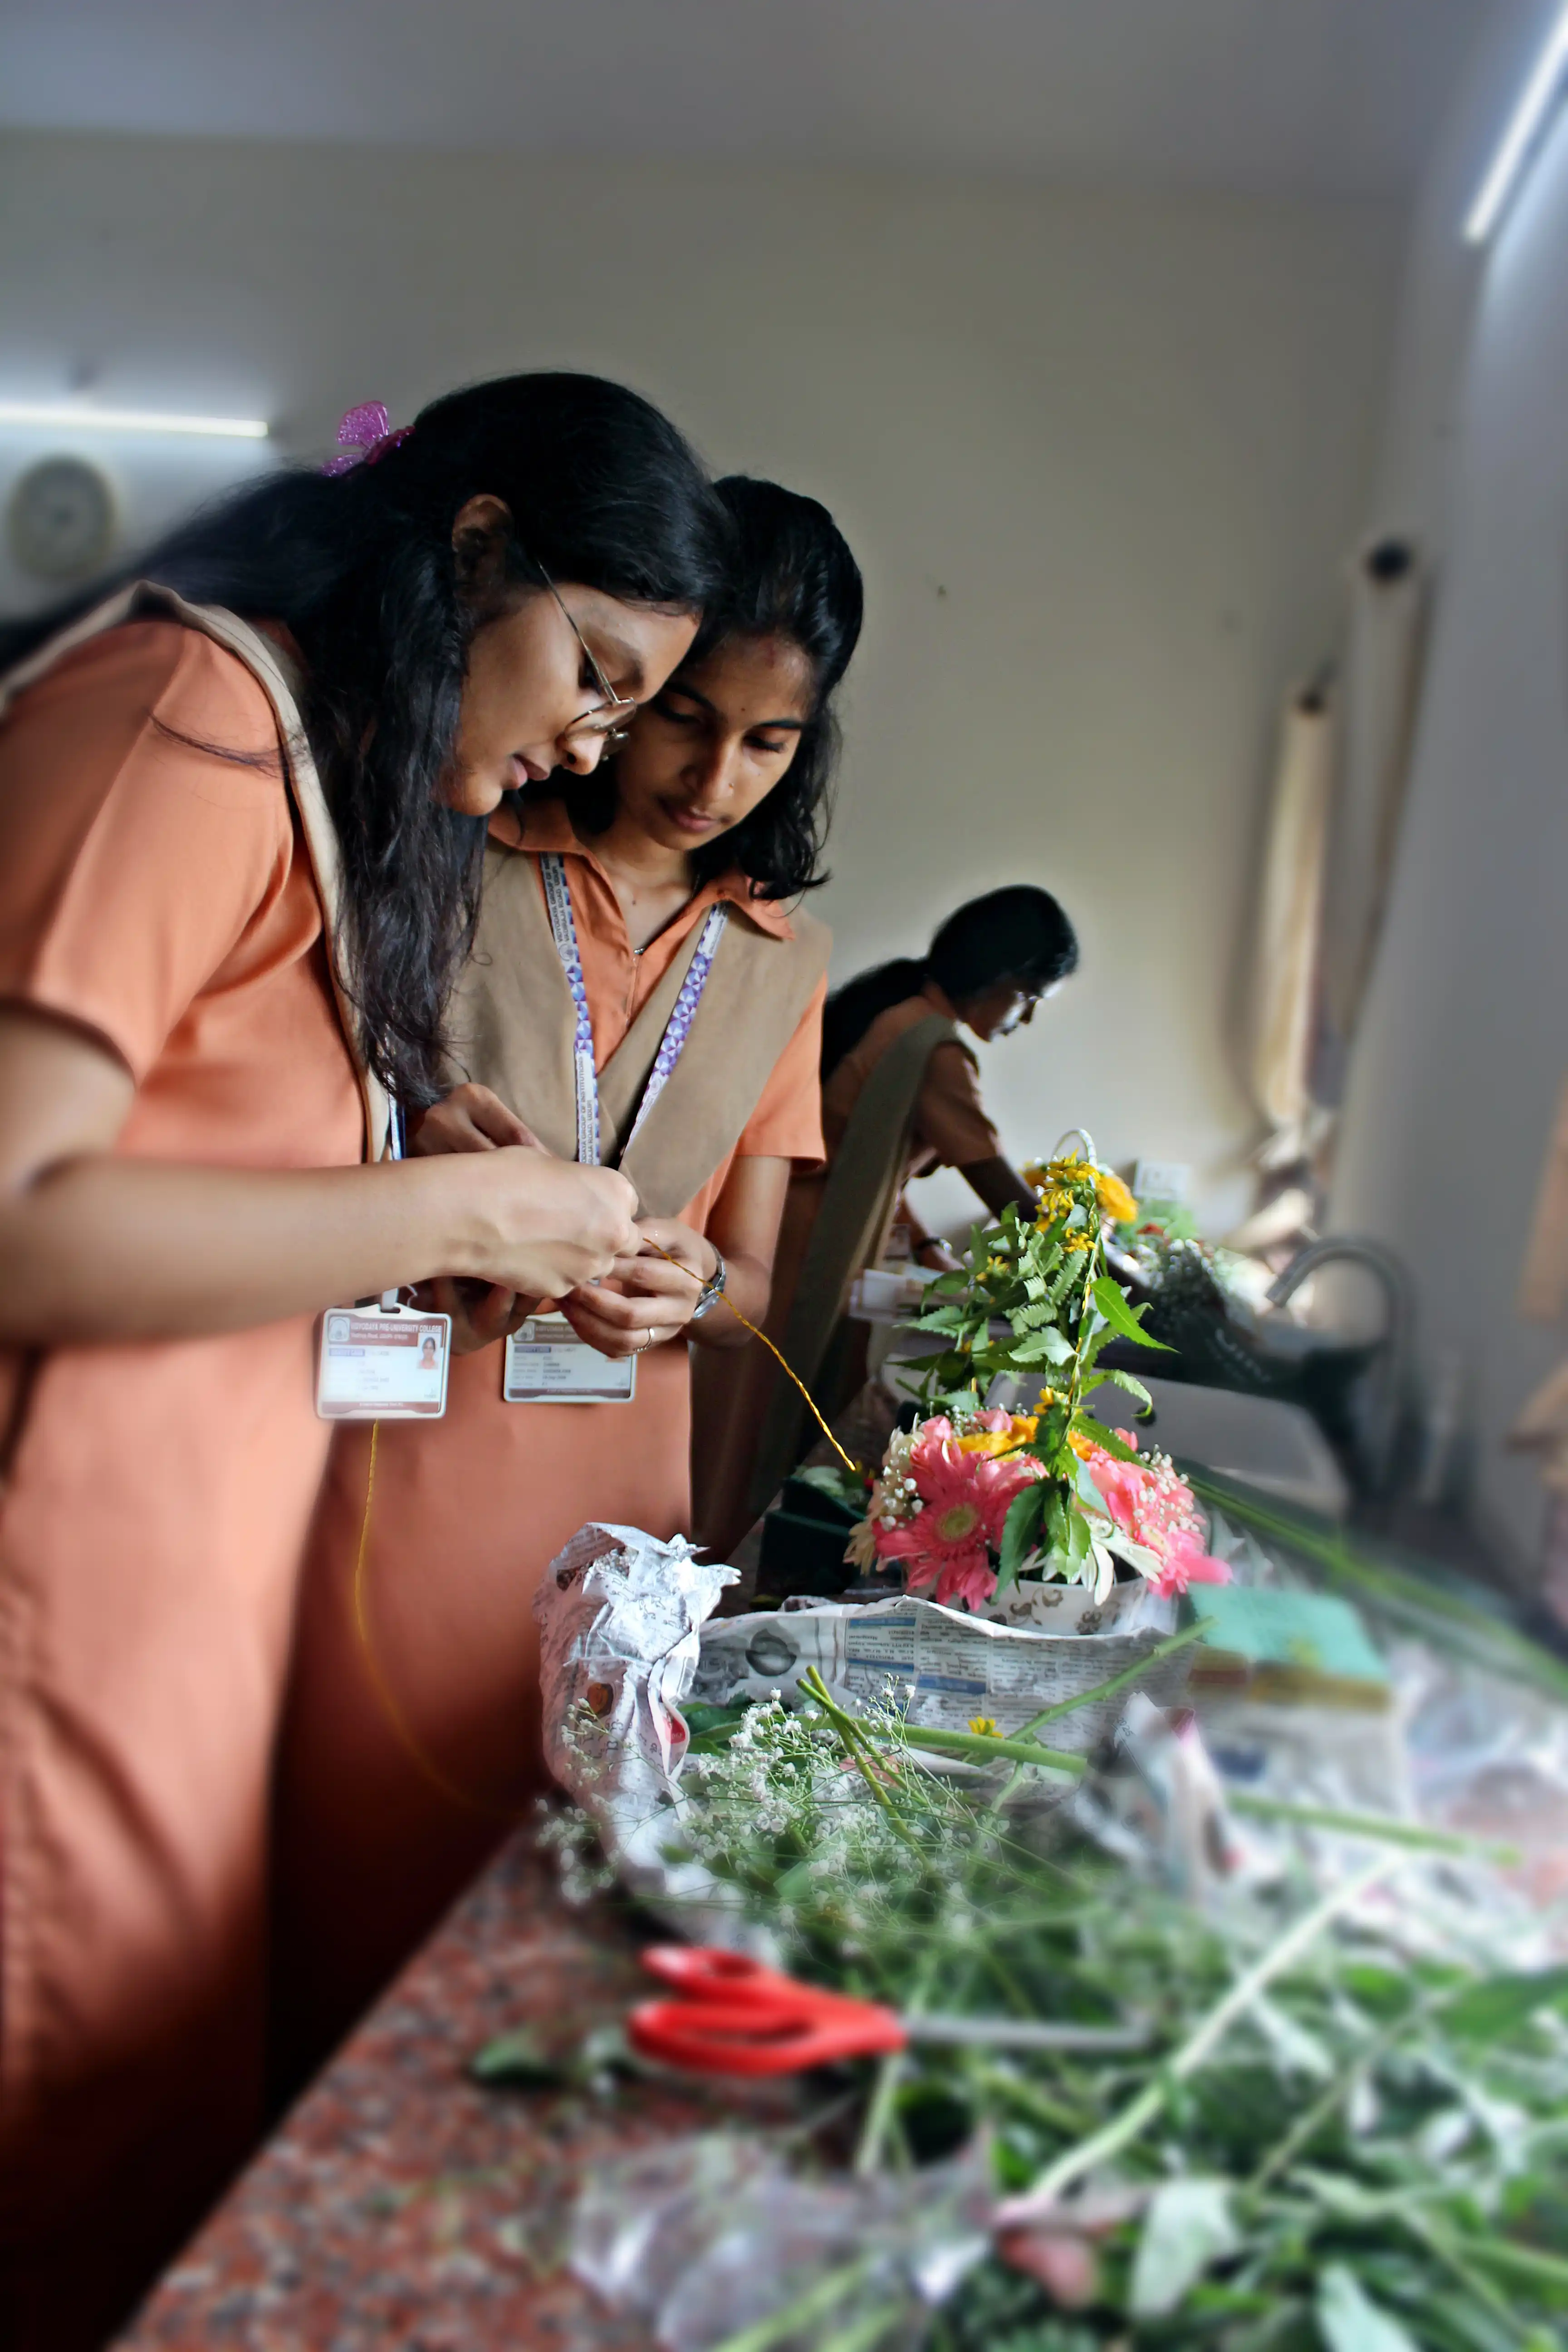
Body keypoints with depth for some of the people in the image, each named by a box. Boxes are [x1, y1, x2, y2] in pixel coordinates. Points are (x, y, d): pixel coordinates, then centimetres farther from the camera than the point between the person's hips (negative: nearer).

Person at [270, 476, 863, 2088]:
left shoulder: (782, 956, 10)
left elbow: (754, 1281, 9)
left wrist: (692, 1289, -14)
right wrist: (414, 1144, -19)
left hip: (618, 1487, 3)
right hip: (402, 1459, -2)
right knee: (366, 1911, 6)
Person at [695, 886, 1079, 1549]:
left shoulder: (890, 1002, 9)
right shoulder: (935, 1051, -19)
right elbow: (1010, 1199, -19)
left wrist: (922, 1244, 10)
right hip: (807, 1253, -9)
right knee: (774, 1429, 2)